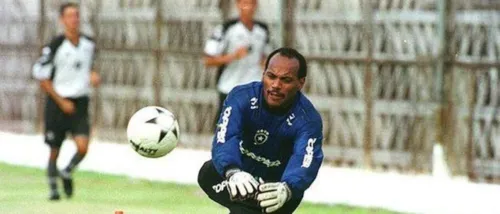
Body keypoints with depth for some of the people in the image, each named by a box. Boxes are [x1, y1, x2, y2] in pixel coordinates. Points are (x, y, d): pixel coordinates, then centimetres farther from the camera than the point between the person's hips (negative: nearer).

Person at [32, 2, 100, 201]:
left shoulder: (89, 44, 2)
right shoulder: (55, 46, -13)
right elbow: (42, 77, -10)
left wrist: (93, 75, -2)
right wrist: (61, 102, -12)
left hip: (80, 103, 3)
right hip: (57, 102, -3)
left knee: (82, 147, -14)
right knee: (54, 150, 6)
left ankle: (67, 173, 16)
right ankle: (53, 188, 26)